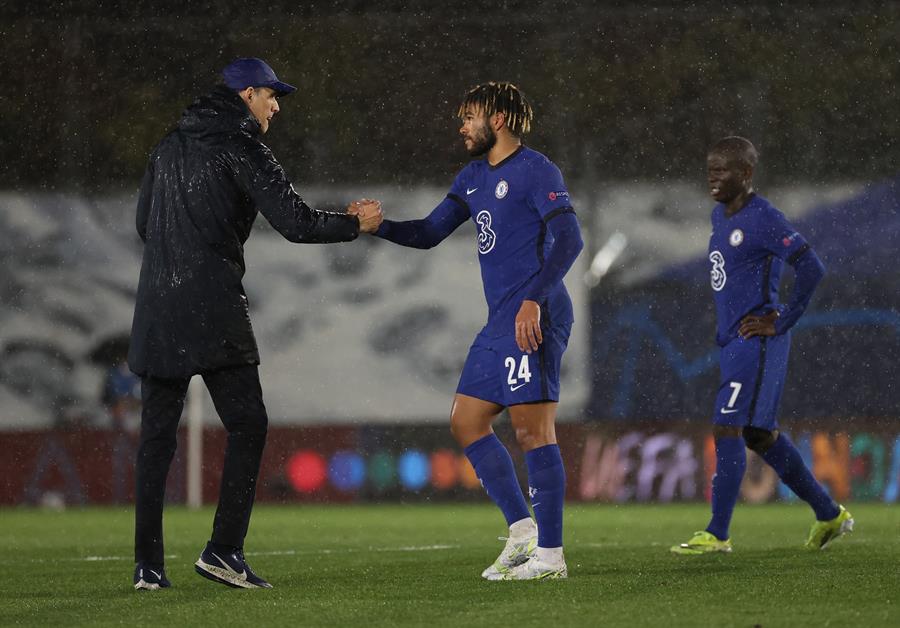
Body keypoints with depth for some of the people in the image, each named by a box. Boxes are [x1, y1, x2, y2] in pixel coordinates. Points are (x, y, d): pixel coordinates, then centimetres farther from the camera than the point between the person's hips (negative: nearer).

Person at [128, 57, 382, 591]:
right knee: (247, 426, -1)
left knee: (157, 435, 6)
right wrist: (357, 223, 5)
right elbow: (296, 222, -10)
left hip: (157, 308, 7)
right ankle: (225, 549, -10)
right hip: (213, 311, -7)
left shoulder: (171, 146, 17)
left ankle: (148, 565, 3)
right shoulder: (241, 147, -4)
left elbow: (144, 223, 24)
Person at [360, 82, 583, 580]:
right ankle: (522, 530, 15)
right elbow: (429, 233, 21)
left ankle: (549, 554, -9)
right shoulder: (474, 177, 19)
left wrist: (534, 300, -26)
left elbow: (568, 239, -17)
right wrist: (377, 226, 3)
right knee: (466, 422, 10)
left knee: (532, 429, -11)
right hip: (499, 324, 10)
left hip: (532, 320, -10)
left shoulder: (535, 171, -8)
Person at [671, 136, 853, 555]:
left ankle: (717, 534, -11)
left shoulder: (763, 219, -15)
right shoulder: (720, 216, 13)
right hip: (733, 343, 10)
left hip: (755, 342, -10)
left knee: (727, 429, -13)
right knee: (760, 435, 15)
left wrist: (780, 322, -17)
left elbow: (811, 269, -21)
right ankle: (830, 515, 26)